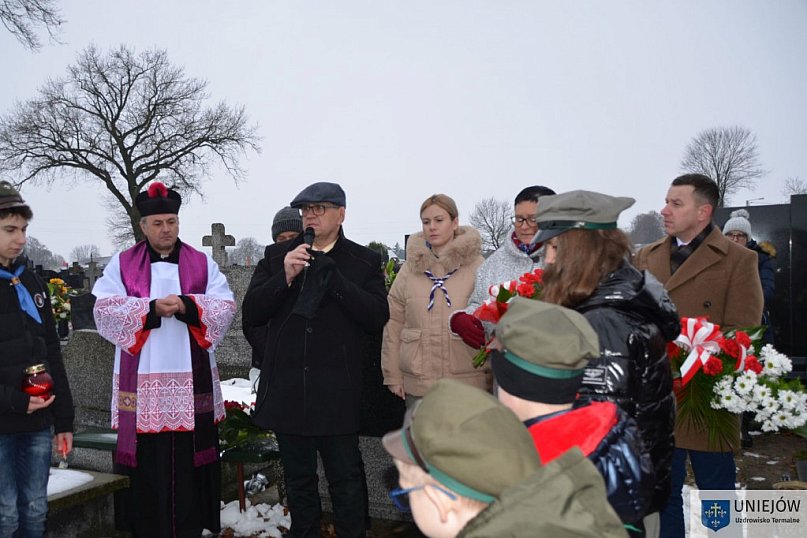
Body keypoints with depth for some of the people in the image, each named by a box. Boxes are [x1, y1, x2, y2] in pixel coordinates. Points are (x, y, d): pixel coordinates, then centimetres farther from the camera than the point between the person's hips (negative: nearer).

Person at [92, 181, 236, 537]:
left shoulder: (203, 264, 10)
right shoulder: (122, 264, 8)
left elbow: (225, 307, 0)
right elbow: (105, 310, -4)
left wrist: (187, 305, -17)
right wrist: (151, 309, -16)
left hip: (191, 380, 1)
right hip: (142, 380, 0)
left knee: (189, 462, 4)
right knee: (147, 463, 3)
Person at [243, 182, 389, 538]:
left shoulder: (364, 261, 2)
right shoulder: (277, 256, 9)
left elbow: (377, 318, -10)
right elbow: (251, 313, 1)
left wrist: (333, 279, -18)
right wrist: (284, 276, -14)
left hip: (337, 391, -2)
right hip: (287, 388, 3)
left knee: (346, 479, 6)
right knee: (298, 479, 16)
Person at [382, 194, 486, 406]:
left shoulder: (477, 266, -1)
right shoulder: (410, 267, 6)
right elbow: (393, 322, 6)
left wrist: (492, 376, -3)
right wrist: (393, 375, 4)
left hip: (469, 384, -2)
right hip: (417, 384, 2)